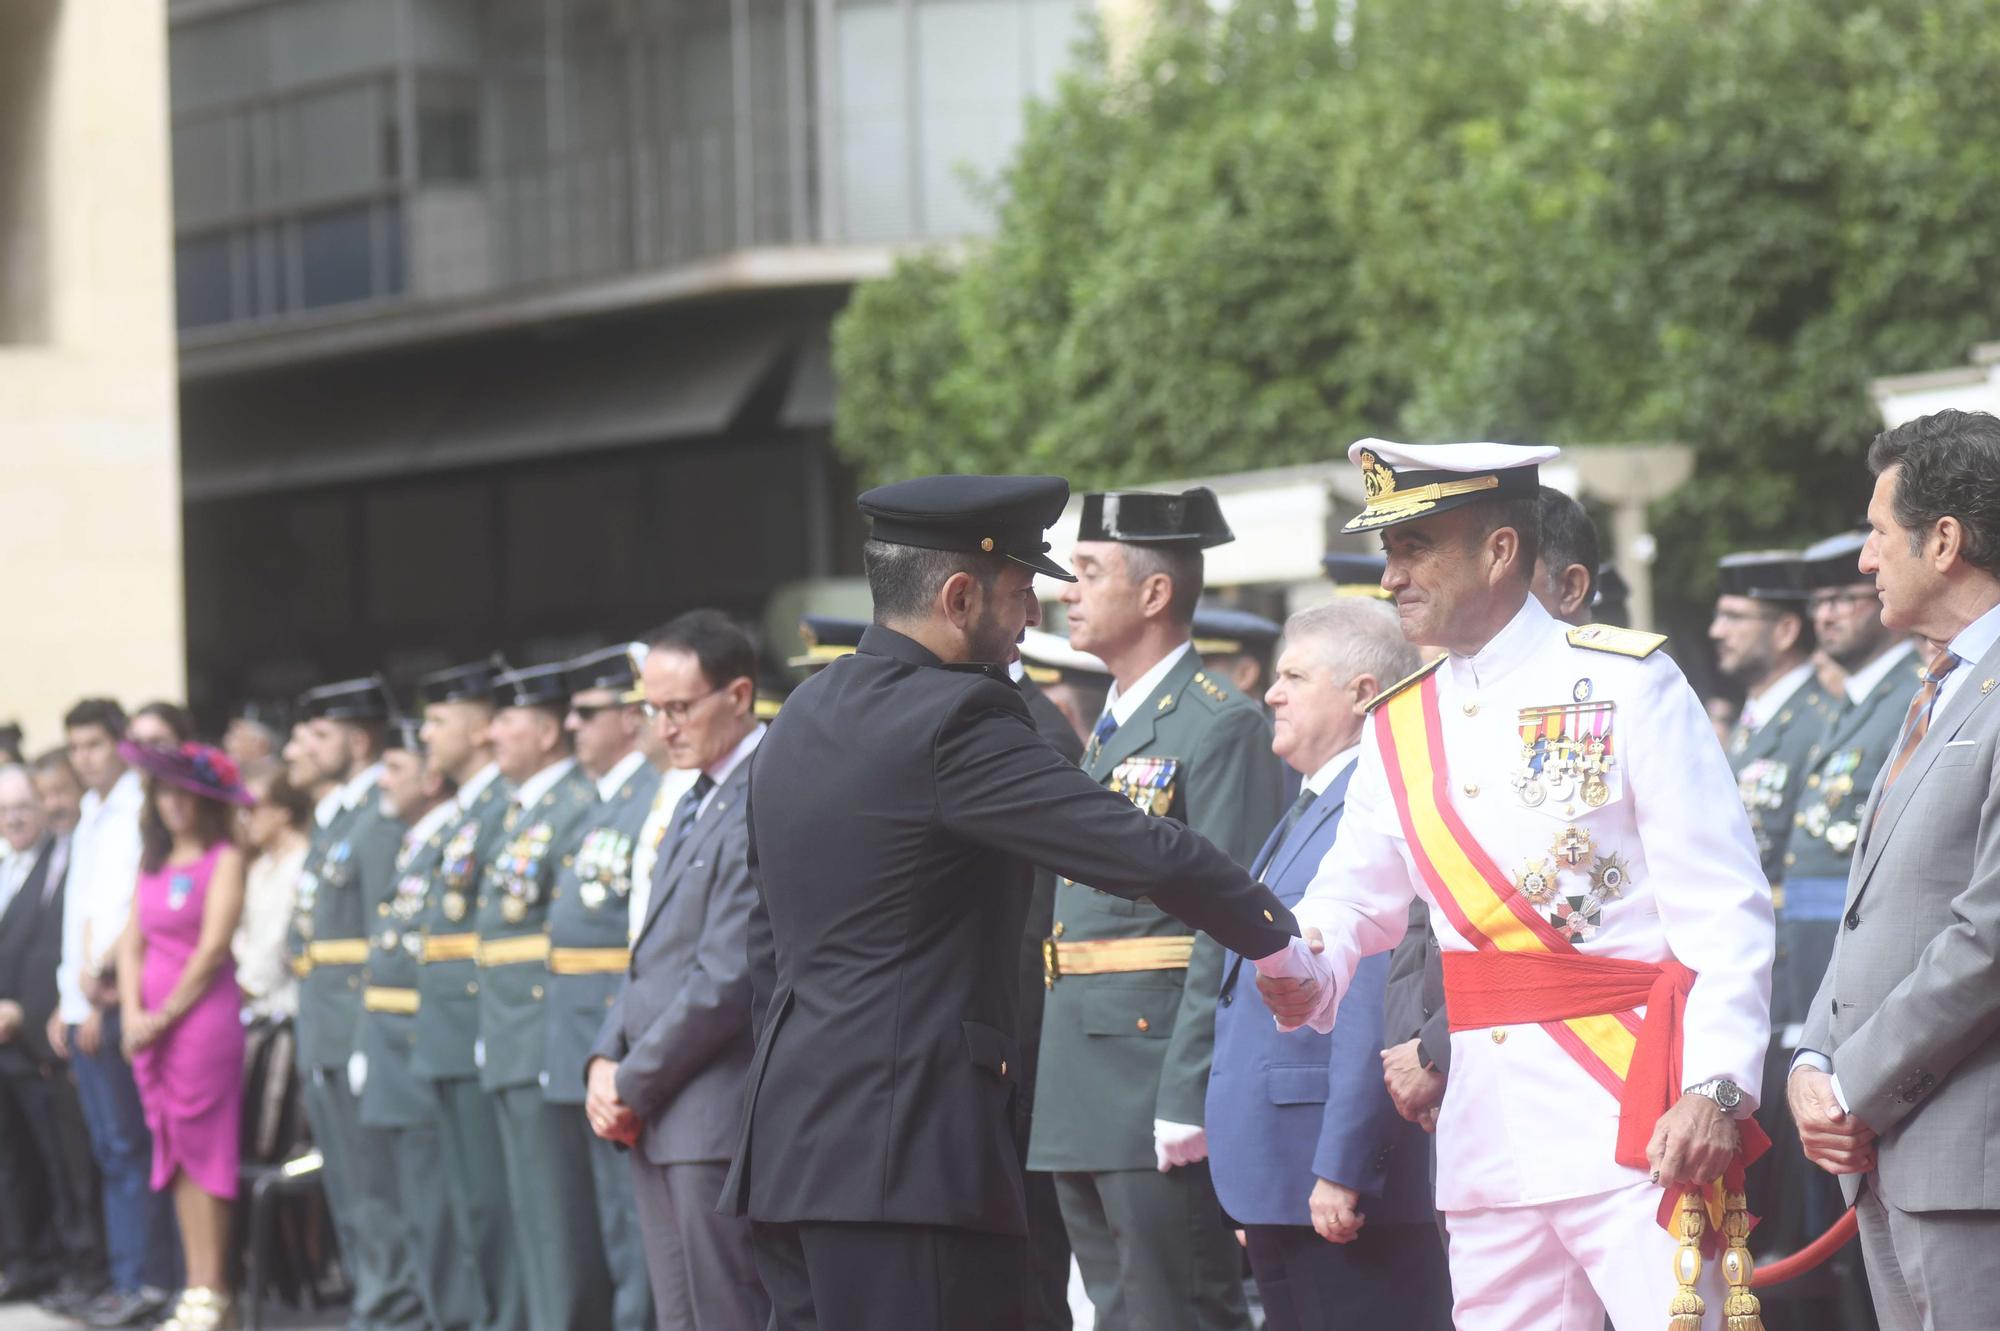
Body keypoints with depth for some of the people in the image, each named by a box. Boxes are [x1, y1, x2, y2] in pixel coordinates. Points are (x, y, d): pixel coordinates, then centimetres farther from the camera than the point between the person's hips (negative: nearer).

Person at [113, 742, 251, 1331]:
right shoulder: (153, 863, 16)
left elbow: (212, 948, -11)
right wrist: (133, 1014, -2)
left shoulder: (225, 860, -4)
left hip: (202, 1014, -7)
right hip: (150, 1025, 7)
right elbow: (133, 942, 13)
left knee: (203, 1150, -7)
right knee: (174, 1154, 6)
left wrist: (164, 1016, -10)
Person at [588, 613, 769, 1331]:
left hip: (718, 1118, -10)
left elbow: (729, 976, -19)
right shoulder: (697, 800, 18)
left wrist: (634, 1085, -12)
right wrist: (606, 1062, 5)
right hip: (660, 1123, 10)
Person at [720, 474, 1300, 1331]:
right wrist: (1287, 937, -5)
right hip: (903, 1150, -10)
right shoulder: (951, 722, -13)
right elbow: (1144, 854, -16)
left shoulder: (804, 716, 16)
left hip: (792, 1140, 10)